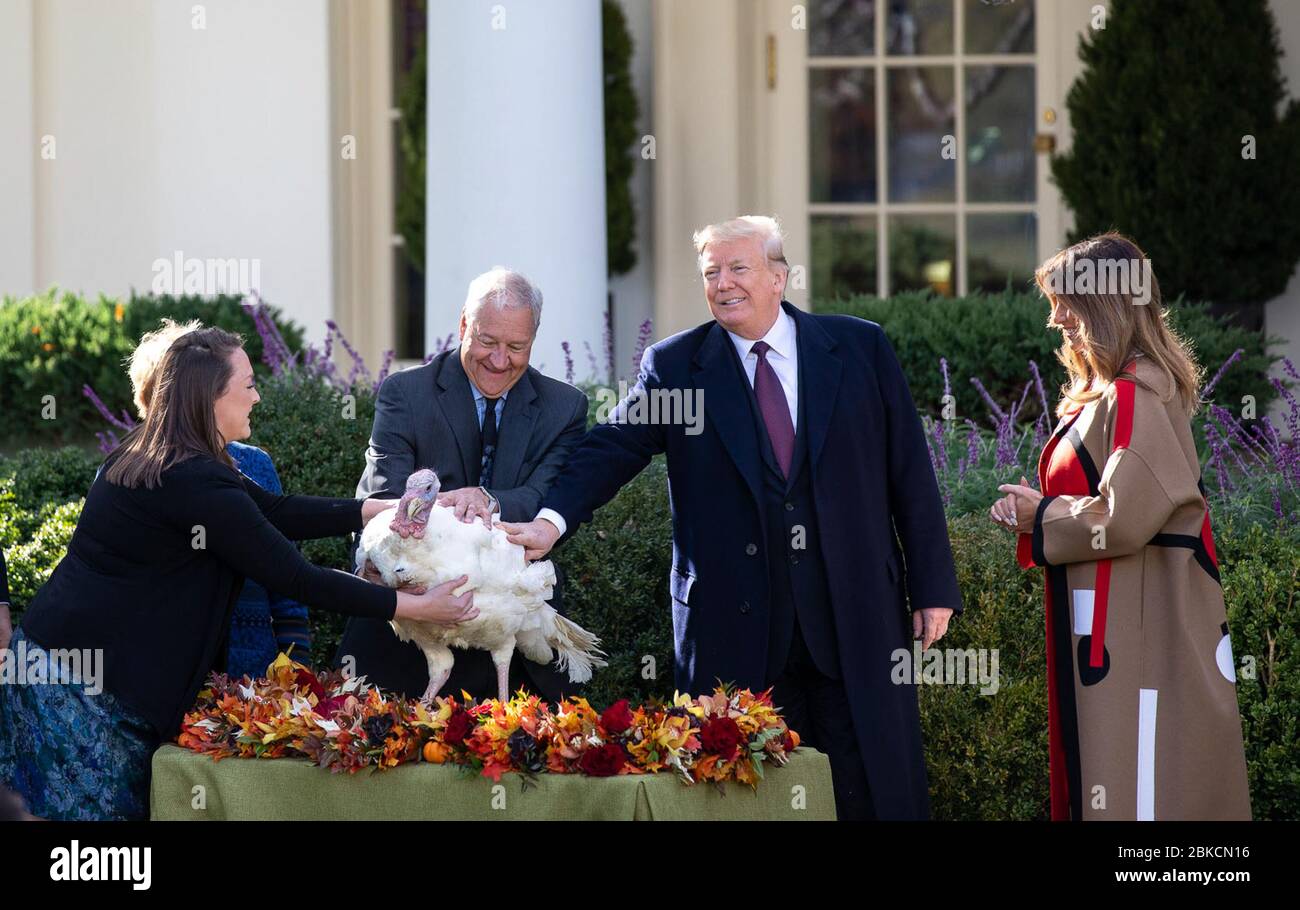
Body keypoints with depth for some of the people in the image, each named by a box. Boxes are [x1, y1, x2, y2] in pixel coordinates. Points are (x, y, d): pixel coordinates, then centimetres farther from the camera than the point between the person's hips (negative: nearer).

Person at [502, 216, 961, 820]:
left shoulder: (860, 349, 5)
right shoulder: (674, 367, 5)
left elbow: (909, 472, 5)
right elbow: (613, 448, -5)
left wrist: (933, 586, 2)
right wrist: (553, 520, -23)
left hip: (854, 616, 0)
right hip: (739, 628, 0)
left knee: (869, 792, 1)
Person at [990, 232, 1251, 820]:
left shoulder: (1135, 397, -17)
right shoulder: (1107, 391, 15)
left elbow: (1124, 517, -23)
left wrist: (1038, 517, -7)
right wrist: (1037, 509, 5)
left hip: (1139, 627, -10)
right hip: (1107, 624, 10)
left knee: (1141, 793, -7)